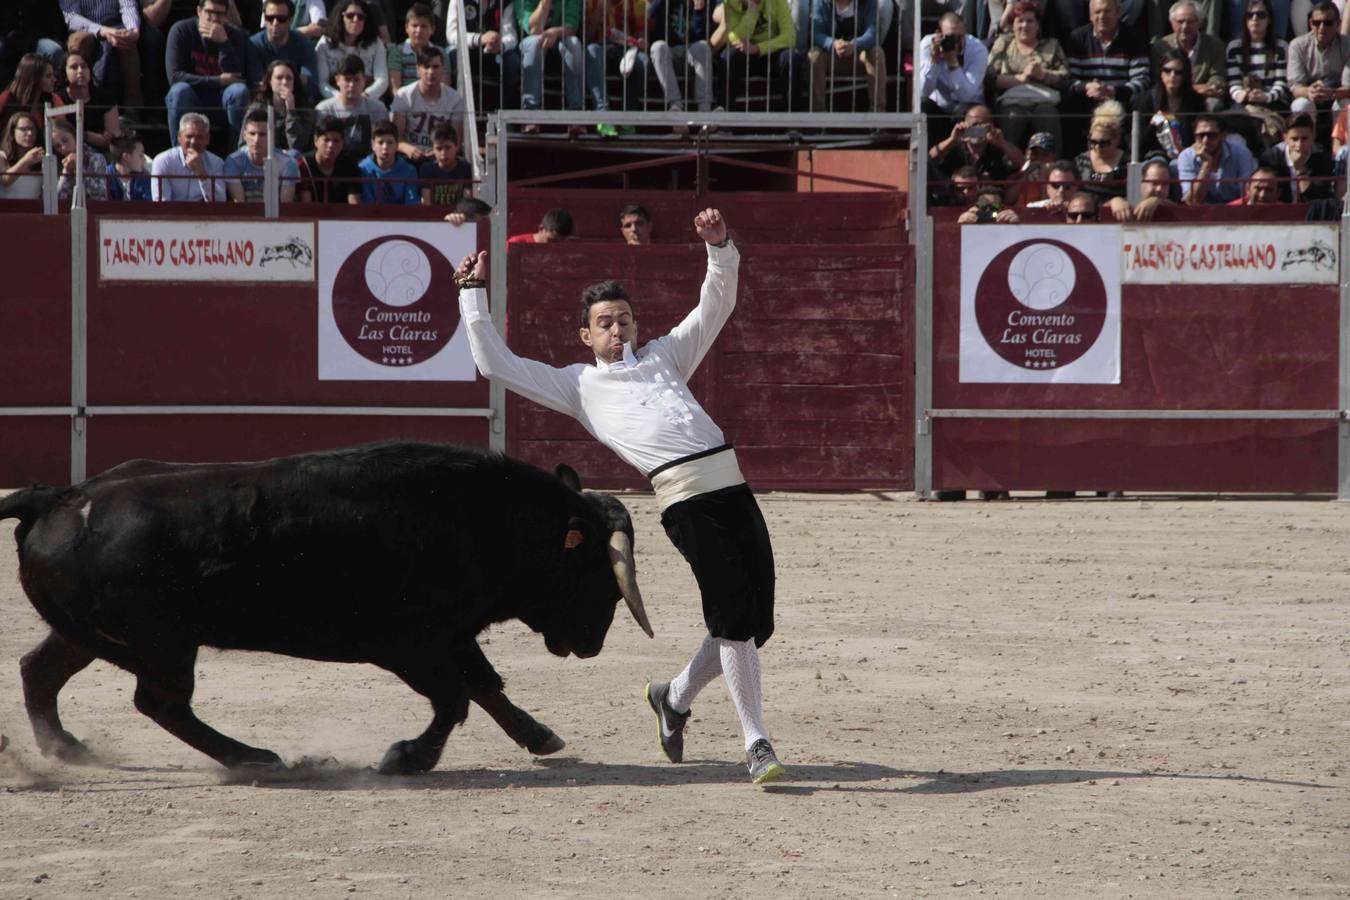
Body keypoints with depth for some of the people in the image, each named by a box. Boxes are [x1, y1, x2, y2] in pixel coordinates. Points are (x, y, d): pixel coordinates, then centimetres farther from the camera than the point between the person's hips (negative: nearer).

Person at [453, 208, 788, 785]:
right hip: (683, 495, -5)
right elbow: (495, 364, 18)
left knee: (753, 623, 3)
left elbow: (716, 305, 26)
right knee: (733, 613, -16)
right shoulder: (579, 385, 19)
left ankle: (676, 697, 27)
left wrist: (719, 247, 11)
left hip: (732, 484, 5)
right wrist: (473, 294, 19)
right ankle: (757, 745, -15)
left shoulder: (663, 356, 29)